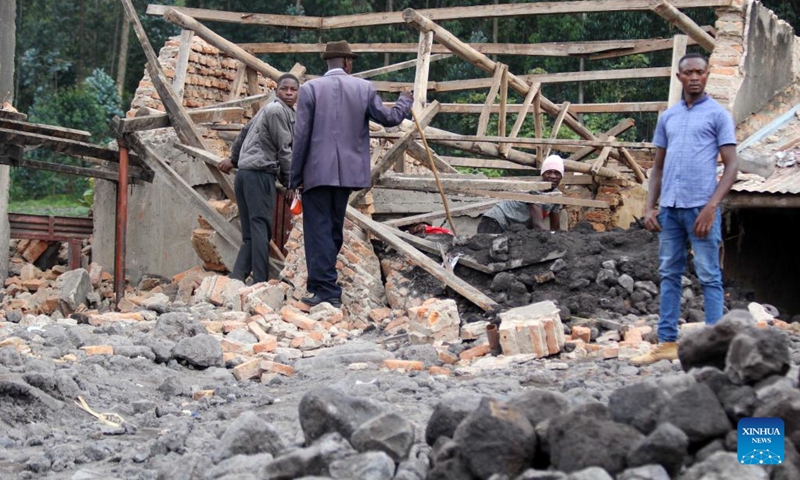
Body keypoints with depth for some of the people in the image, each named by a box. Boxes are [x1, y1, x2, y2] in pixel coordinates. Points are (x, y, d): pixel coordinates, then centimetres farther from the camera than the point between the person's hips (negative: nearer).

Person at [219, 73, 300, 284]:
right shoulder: (277, 110, -8)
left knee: (250, 234, 6)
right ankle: (261, 283, -19)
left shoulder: (268, 109, 22)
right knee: (261, 228, -14)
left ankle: (235, 280, -4)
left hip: (245, 172, 10)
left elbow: (244, 133, 34)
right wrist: (290, 183, -4)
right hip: (260, 173, -10)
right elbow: (283, 150, -9)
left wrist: (233, 159, 47)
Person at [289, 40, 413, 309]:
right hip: (348, 172, 3)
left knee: (319, 230, -3)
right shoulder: (364, 88, 2)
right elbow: (388, 118, 11)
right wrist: (404, 102, 33)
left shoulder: (310, 89, -4)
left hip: (317, 172, -3)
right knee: (334, 228, 16)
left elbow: (301, 136, -6)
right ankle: (321, 284, 24)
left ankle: (326, 290, -12)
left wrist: (296, 177, -1)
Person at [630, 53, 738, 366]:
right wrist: (650, 207, 8)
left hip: (700, 207, -6)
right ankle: (667, 343, 13)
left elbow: (731, 166, -4)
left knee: (709, 277, -3)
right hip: (669, 207, 6)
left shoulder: (718, 115, 1)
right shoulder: (668, 117, 16)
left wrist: (711, 207, -15)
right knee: (669, 275, 8)